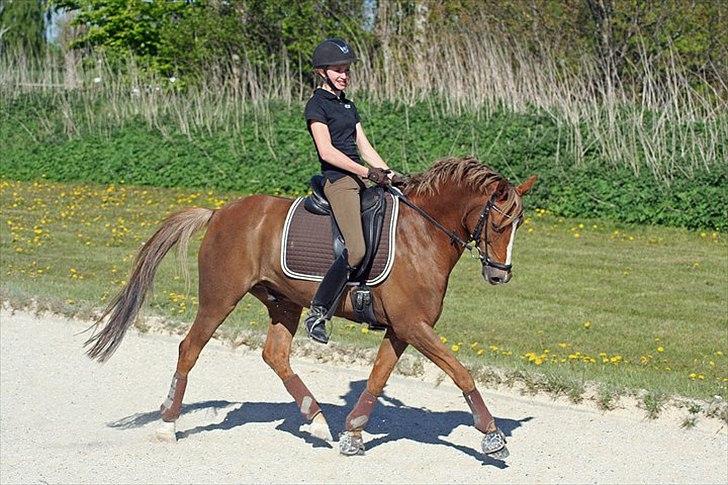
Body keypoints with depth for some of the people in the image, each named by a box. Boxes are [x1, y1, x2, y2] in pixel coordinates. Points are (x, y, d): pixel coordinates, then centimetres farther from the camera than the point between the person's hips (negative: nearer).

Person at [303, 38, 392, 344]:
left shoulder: (348, 105, 21)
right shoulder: (317, 105, -4)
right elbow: (327, 151, -14)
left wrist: (388, 174, 5)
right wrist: (366, 171, -17)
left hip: (360, 179, 9)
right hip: (338, 180, -9)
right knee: (356, 250, -23)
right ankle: (317, 313, -14)